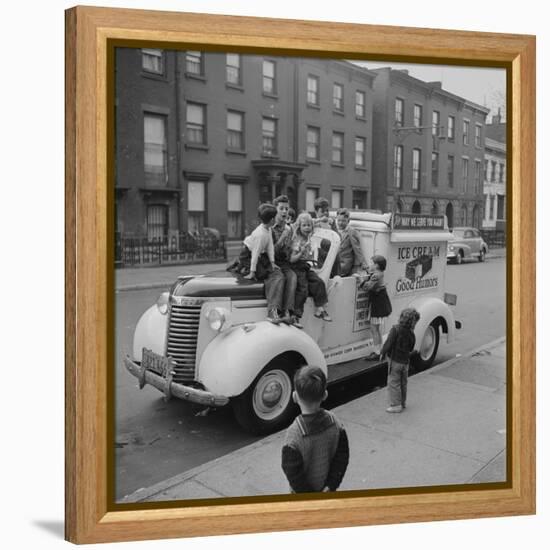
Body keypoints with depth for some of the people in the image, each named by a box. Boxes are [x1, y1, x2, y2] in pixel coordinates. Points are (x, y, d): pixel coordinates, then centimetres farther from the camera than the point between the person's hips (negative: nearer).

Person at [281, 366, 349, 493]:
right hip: (326, 489, 4)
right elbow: (342, 458, -10)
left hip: (304, 492, -4)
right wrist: (331, 486, -6)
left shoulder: (294, 435, -31)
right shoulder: (334, 423, -17)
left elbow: (294, 474, -23)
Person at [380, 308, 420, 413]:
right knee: (403, 383, 19)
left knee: (393, 383, 2)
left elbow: (388, 343, -21)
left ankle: (396, 405, 4)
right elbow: (411, 348, 6)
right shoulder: (411, 333, -5)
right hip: (405, 361, 6)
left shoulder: (396, 329, -20)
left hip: (395, 360, -6)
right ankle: (403, 402, 32)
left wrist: (382, 353, -6)